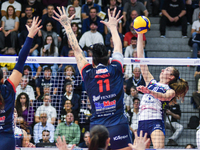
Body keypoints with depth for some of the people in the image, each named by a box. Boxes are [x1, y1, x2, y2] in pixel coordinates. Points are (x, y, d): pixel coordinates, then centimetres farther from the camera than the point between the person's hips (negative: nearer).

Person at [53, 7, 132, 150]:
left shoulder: (88, 73, 4)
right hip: (118, 126, -1)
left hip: (96, 127, 1)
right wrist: (112, 27, 40)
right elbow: (118, 47, 22)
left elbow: (76, 49, 17)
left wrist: (67, 25, 29)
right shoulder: (115, 70, 3)